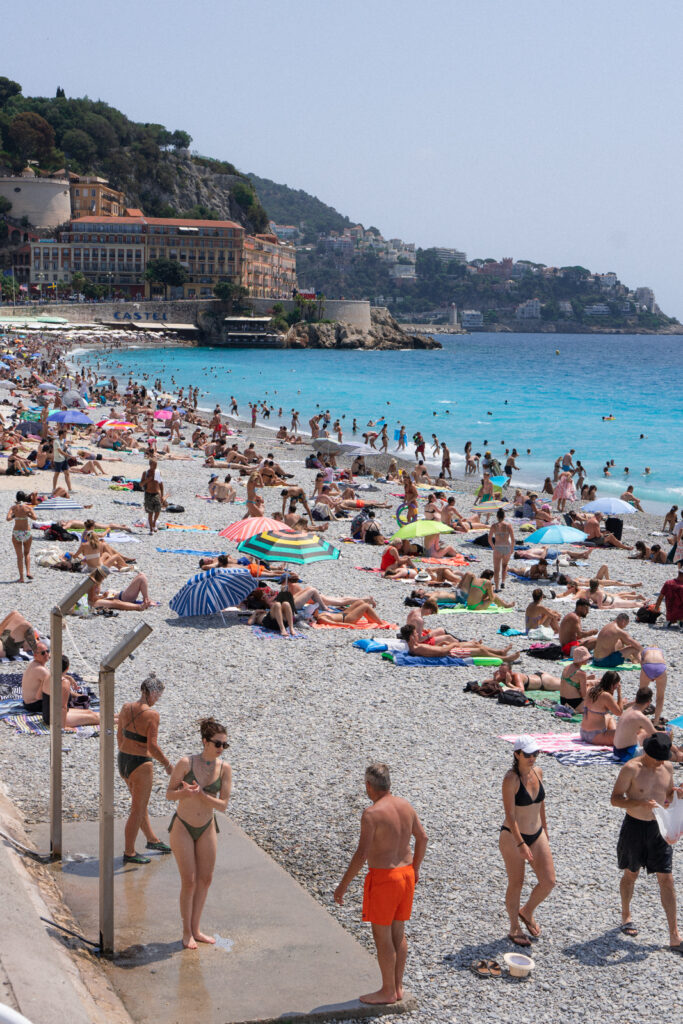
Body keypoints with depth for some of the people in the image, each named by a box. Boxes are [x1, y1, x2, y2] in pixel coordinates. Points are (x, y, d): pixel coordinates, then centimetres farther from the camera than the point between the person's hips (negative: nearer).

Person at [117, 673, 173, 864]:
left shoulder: (126, 708, 0)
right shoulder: (152, 714, -20)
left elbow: (119, 736, 10)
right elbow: (152, 746, -21)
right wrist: (167, 763, -8)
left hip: (123, 761, 8)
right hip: (141, 764, -8)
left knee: (140, 803, 24)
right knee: (137, 809, 5)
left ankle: (152, 839, 41)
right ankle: (129, 853, 12)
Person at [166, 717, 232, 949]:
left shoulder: (224, 769, -7)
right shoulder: (187, 763, -16)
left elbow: (223, 805, -10)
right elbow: (169, 794, -10)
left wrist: (201, 794, -25)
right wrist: (185, 792, -31)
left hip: (207, 828, 4)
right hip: (182, 827, -4)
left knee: (205, 880, 10)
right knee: (189, 881, -3)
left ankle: (196, 929, 25)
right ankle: (187, 932, 12)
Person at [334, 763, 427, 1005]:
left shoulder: (371, 814, -20)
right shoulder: (405, 805, 3)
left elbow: (362, 853, -23)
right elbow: (422, 837, 13)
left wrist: (343, 885, -16)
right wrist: (415, 868, 26)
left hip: (382, 878, -8)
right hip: (405, 874, 8)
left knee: (382, 937, 5)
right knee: (398, 933, 16)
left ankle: (388, 991, 13)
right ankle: (397, 987, 25)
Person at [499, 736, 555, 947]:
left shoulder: (537, 772, 0)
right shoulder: (511, 779, -20)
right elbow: (510, 815, -21)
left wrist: (544, 825, 23)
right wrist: (521, 845, -25)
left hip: (536, 835, 6)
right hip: (512, 836, -6)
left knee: (548, 882, 3)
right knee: (516, 884, 5)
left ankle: (527, 912, 30)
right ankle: (514, 928, 24)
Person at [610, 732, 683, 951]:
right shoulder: (631, 768, -15)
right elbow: (615, 799, -15)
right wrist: (640, 803, -30)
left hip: (658, 828, 4)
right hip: (634, 826, -4)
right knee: (630, 874, 14)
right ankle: (626, 916, 40)